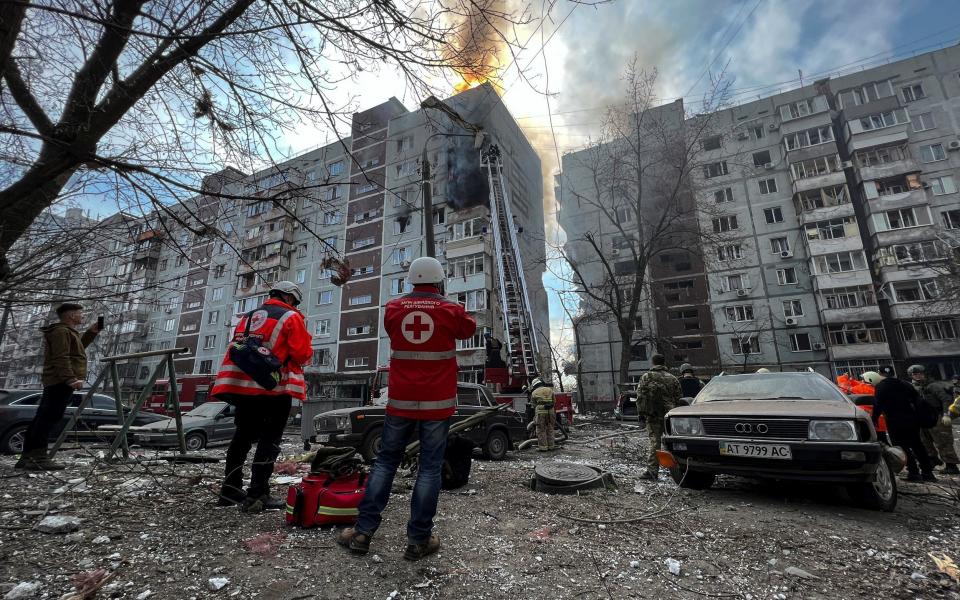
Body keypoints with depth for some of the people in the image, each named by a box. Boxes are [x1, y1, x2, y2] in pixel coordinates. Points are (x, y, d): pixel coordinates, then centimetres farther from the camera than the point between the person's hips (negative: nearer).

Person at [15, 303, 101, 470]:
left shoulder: (67, 331, 24)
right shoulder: (61, 331, -9)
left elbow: (78, 347, 37)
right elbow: (61, 358, -20)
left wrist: (92, 332, 26)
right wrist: (71, 378, -27)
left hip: (55, 381, 11)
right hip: (62, 381, -11)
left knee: (42, 418, 10)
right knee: (50, 418, -14)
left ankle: (27, 457, 14)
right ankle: (38, 458, -18)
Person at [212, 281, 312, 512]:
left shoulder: (248, 317, 19)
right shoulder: (291, 317, -2)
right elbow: (303, 353, -9)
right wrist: (307, 351, 12)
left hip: (241, 385, 7)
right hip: (274, 388, -7)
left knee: (243, 436, 20)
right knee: (270, 439, 1)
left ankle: (230, 490, 28)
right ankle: (256, 495, -2)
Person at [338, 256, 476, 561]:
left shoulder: (393, 308, 0)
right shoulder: (452, 310, -5)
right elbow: (468, 329, 16)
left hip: (401, 401, 3)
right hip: (437, 402, -2)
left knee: (385, 462, 15)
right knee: (429, 468, 6)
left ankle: (363, 532, 19)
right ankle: (418, 540, 13)